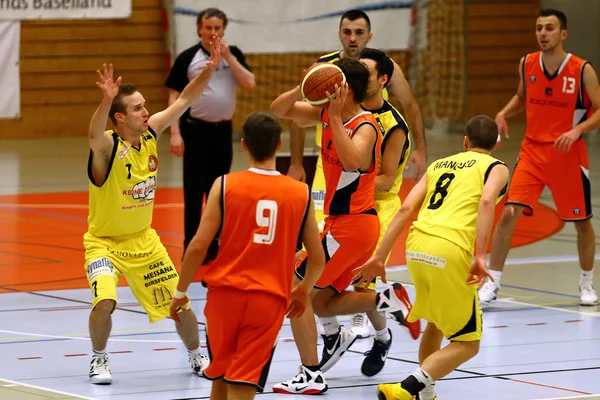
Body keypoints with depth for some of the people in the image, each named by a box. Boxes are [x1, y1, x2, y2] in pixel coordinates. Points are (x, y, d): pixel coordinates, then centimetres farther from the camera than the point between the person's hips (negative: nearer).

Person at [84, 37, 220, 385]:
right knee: (104, 303, -27)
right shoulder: (107, 146, -25)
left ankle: (197, 355, 34)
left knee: (180, 303, 7)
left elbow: (185, 101, -1)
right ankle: (100, 359, 1)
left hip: (144, 240, 5)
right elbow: (94, 135, -50)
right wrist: (106, 100, -69)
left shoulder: (151, 132, -8)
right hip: (104, 242, -5)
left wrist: (211, 68, -15)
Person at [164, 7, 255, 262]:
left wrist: (228, 57, -13)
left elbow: (250, 84, -7)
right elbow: (174, 96, -3)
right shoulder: (188, 58, -4)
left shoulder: (234, 54, 5)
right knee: (194, 192, -4)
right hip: (195, 130, -3)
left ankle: (214, 247, 19)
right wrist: (175, 133, -11)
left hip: (223, 129, 3)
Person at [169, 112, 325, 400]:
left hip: (225, 292, 0)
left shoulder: (225, 186, -4)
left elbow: (199, 246, -7)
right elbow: (317, 260, 8)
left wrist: (180, 292, 7)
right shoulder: (301, 194, 2)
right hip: (269, 300, 0)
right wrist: (304, 290, 28)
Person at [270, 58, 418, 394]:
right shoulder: (327, 115, 6)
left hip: (352, 225, -9)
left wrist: (336, 119, -35)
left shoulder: (365, 127, -18)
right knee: (318, 303, 14)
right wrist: (302, 89, -11)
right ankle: (386, 299, 13)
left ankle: (311, 376, -4)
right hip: (340, 223, 9)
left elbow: (352, 161, -38)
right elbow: (278, 110, 7)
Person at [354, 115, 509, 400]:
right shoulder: (496, 168, 12)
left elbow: (406, 208, 14)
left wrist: (379, 257, 12)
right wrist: (480, 256, -16)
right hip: (450, 251, -6)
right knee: (467, 343, 4)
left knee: (436, 321, 30)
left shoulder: (439, 165, 26)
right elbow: (486, 201, -10)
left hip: (416, 247, 6)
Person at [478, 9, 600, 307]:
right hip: (532, 151, 2)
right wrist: (503, 114, 0)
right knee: (508, 213, -11)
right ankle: (491, 285, -4)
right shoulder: (527, 65, 0)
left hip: (568, 155, -2)